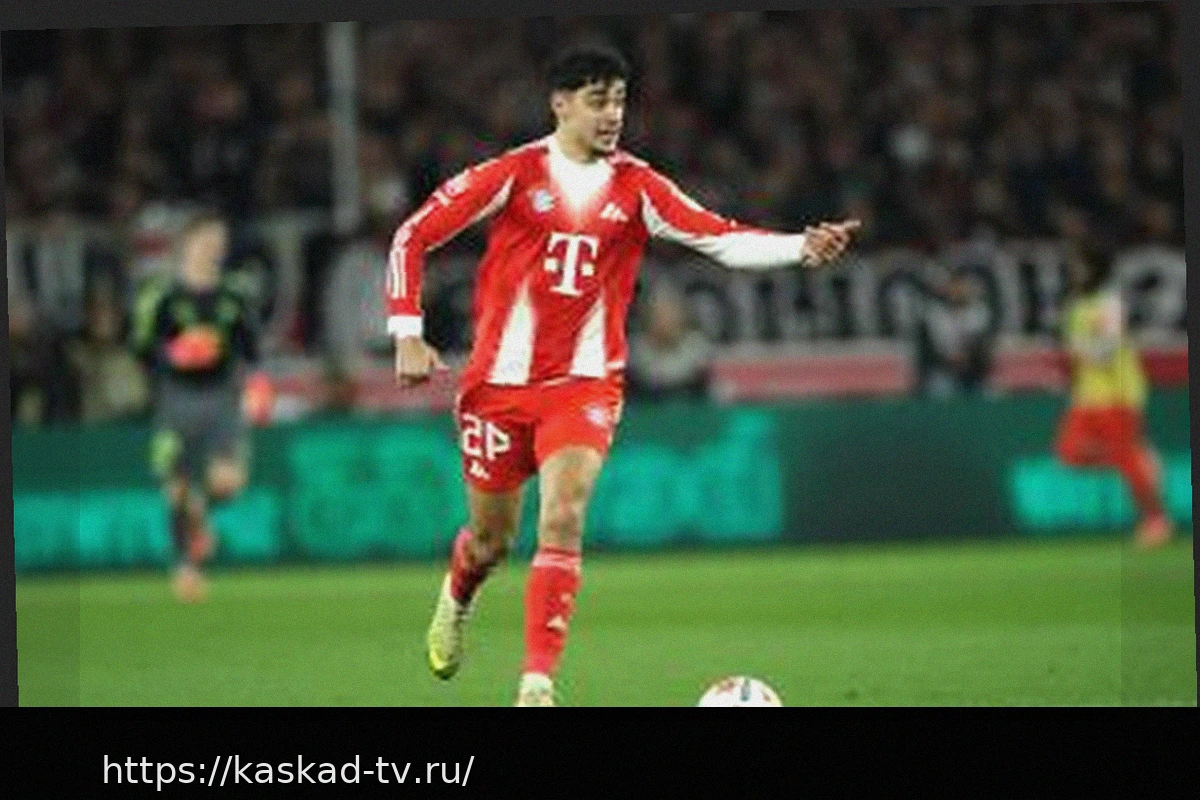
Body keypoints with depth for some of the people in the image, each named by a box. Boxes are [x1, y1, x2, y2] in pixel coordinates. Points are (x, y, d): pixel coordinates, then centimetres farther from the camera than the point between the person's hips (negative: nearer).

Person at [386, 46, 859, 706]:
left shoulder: (636, 187, 0)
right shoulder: (513, 175, -5)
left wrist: (800, 248, -25)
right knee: (493, 536, 12)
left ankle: (537, 686, -19)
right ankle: (456, 600, 49)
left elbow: (720, 238, -8)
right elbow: (413, 236, -2)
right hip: (499, 380, 0)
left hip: (584, 384, 0)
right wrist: (407, 335, -10)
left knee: (563, 520, -20)